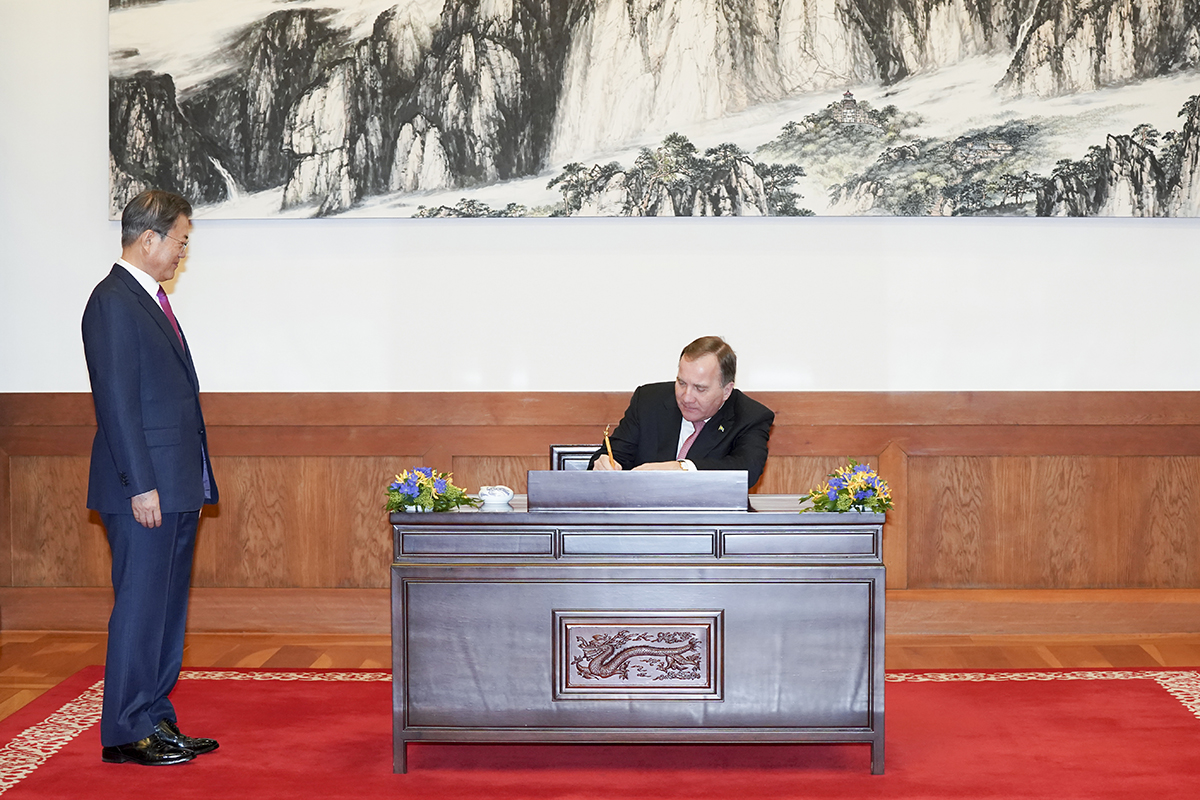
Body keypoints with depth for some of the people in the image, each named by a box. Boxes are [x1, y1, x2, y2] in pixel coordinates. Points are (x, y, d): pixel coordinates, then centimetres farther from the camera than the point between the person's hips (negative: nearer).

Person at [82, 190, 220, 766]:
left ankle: (157, 722, 21)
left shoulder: (151, 302, 17)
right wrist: (141, 485, -21)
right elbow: (116, 403, -18)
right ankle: (127, 734, 5)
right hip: (144, 491, -10)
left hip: (176, 489, 10)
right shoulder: (112, 303, -12)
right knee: (140, 608, -4)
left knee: (167, 609, 13)